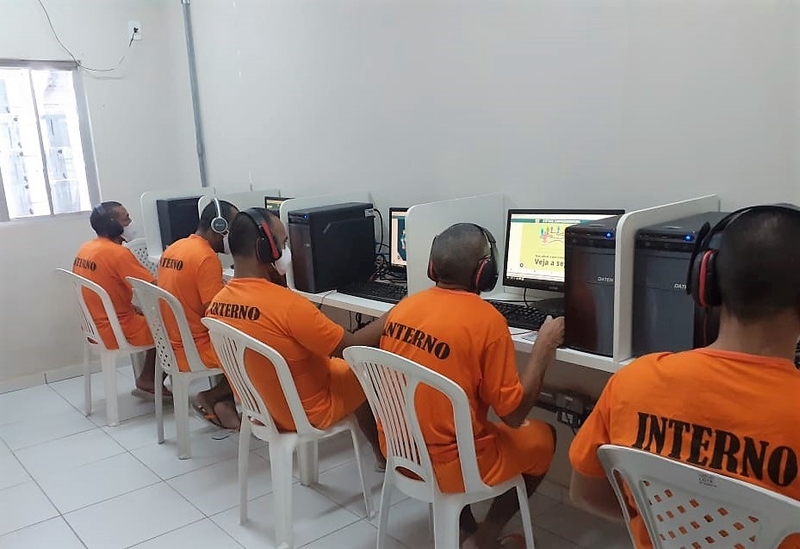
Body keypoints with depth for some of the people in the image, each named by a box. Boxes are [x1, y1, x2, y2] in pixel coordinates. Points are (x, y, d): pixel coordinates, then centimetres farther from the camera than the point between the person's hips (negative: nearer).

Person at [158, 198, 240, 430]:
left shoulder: (174, 248, 8)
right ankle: (210, 398, 4)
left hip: (173, 346, 9)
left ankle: (223, 402, 6)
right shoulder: (206, 257, -20)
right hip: (195, 350, -9)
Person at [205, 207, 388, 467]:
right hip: (307, 412, -8)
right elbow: (352, 348, -23)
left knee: (352, 372, 24)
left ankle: (381, 452, 35)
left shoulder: (217, 303, -8)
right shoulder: (288, 305, -33)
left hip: (259, 407, 8)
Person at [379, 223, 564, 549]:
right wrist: (544, 346, -6)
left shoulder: (403, 307, -3)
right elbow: (513, 415, -15)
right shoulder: (486, 320, -20)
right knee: (543, 436, 17)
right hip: (449, 465, -5)